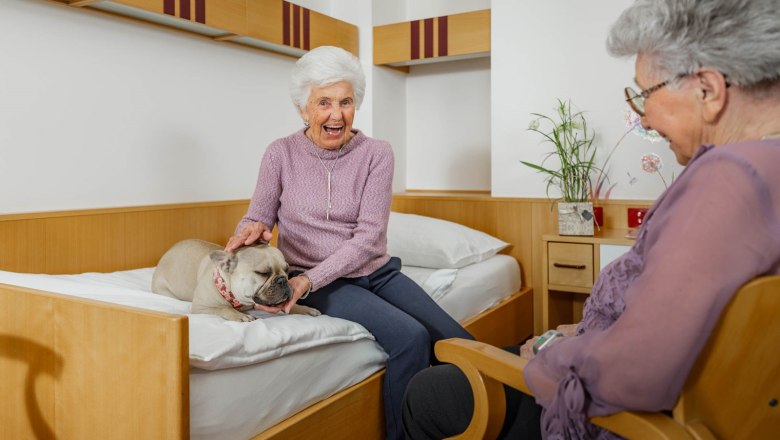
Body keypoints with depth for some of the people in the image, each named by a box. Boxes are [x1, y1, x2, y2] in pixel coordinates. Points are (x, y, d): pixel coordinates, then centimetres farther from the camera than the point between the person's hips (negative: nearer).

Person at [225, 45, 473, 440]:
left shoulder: (376, 153, -4)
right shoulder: (281, 153, -3)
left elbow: (369, 236, -12)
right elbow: (257, 218, 1)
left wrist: (310, 279, -24)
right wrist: (250, 230, -26)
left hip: (376, 271, 3)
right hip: (314, 280, -2)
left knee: (460, 344, -11)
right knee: (411, 337, -26)